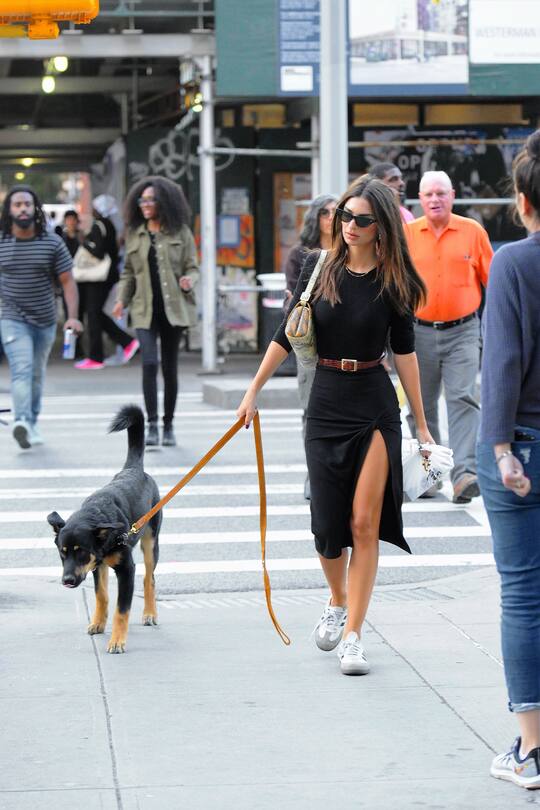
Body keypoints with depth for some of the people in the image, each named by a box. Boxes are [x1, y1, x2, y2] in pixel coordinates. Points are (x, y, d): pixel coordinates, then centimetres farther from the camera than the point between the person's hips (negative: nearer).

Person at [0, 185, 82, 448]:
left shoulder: (52, 243, -3)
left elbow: (67, 281, -3)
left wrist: (72, 317, -14)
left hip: (45, 320, 2)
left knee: (36, 373, 14)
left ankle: (32, 422, 28)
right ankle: (21, 421, -34)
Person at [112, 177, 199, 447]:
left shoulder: (180, 232, 4)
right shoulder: (134, 234, 11)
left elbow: (192, 267, 5)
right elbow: (129, 271, 17)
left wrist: (189, 280, -17)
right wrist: (122, 298, 3)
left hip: (173, 308, -1)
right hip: (145, 310, 1)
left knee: (169, 367, 6)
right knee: (149, 363, -15)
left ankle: (168, 425, 17)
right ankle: (152, 425, -13)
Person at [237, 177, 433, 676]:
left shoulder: (391, 280, -3)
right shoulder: (319, 267, 1)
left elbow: (404, 350, 1)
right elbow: (288, 335, 6)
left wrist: (421, 424, 2)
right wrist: (254, 391, 5)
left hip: (376, 406, -2)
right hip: (327, 404, 2)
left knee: (365, 523, -6)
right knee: (328, 522, 4)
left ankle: (352, 635, -1)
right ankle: (338, 603, 32)